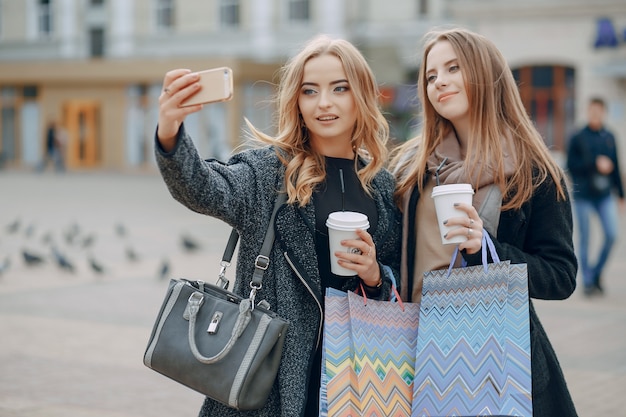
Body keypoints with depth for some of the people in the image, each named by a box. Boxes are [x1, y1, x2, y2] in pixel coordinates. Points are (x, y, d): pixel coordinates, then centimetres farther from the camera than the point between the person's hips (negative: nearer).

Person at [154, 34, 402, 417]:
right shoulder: (267, 170, -4)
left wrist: (376, 276, -9)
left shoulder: (384, 185, 6)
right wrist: (169, 135, -42)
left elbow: (401, 282, 13)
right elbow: (204, 190, -24)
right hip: (273, 366, -3)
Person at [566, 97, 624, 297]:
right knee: (585, 238, 2)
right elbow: (571, 165, -7)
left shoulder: (609, 138, 9)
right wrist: (595, 164, -15)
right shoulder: (578, 138, -3)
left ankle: (597, 272, 14)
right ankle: (588, 281, 11)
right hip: (583, 196, -3)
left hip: (604, 195, 3)